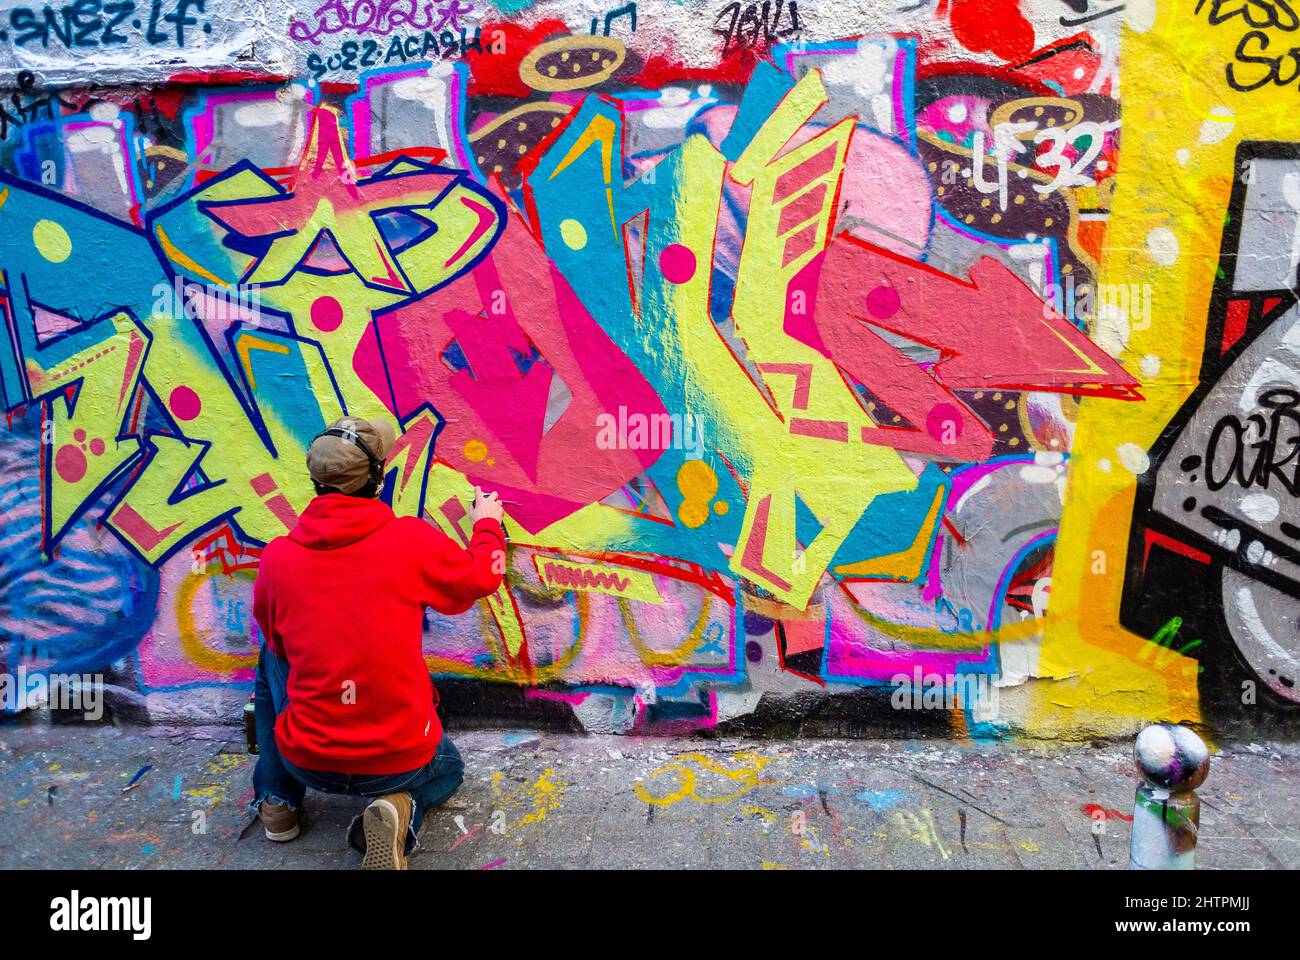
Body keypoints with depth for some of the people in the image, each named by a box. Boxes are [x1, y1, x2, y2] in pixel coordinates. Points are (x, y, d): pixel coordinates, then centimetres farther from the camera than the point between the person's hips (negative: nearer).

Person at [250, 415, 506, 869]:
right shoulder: (413, 539, -15)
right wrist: (487, 524, 24)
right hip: (399, 759, -1)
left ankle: (277, 802, 30)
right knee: (448, 768, 34)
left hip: (305, 759, 2)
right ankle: (399, 810, 0)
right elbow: (481, 577, 4)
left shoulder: (276, 557, -8)